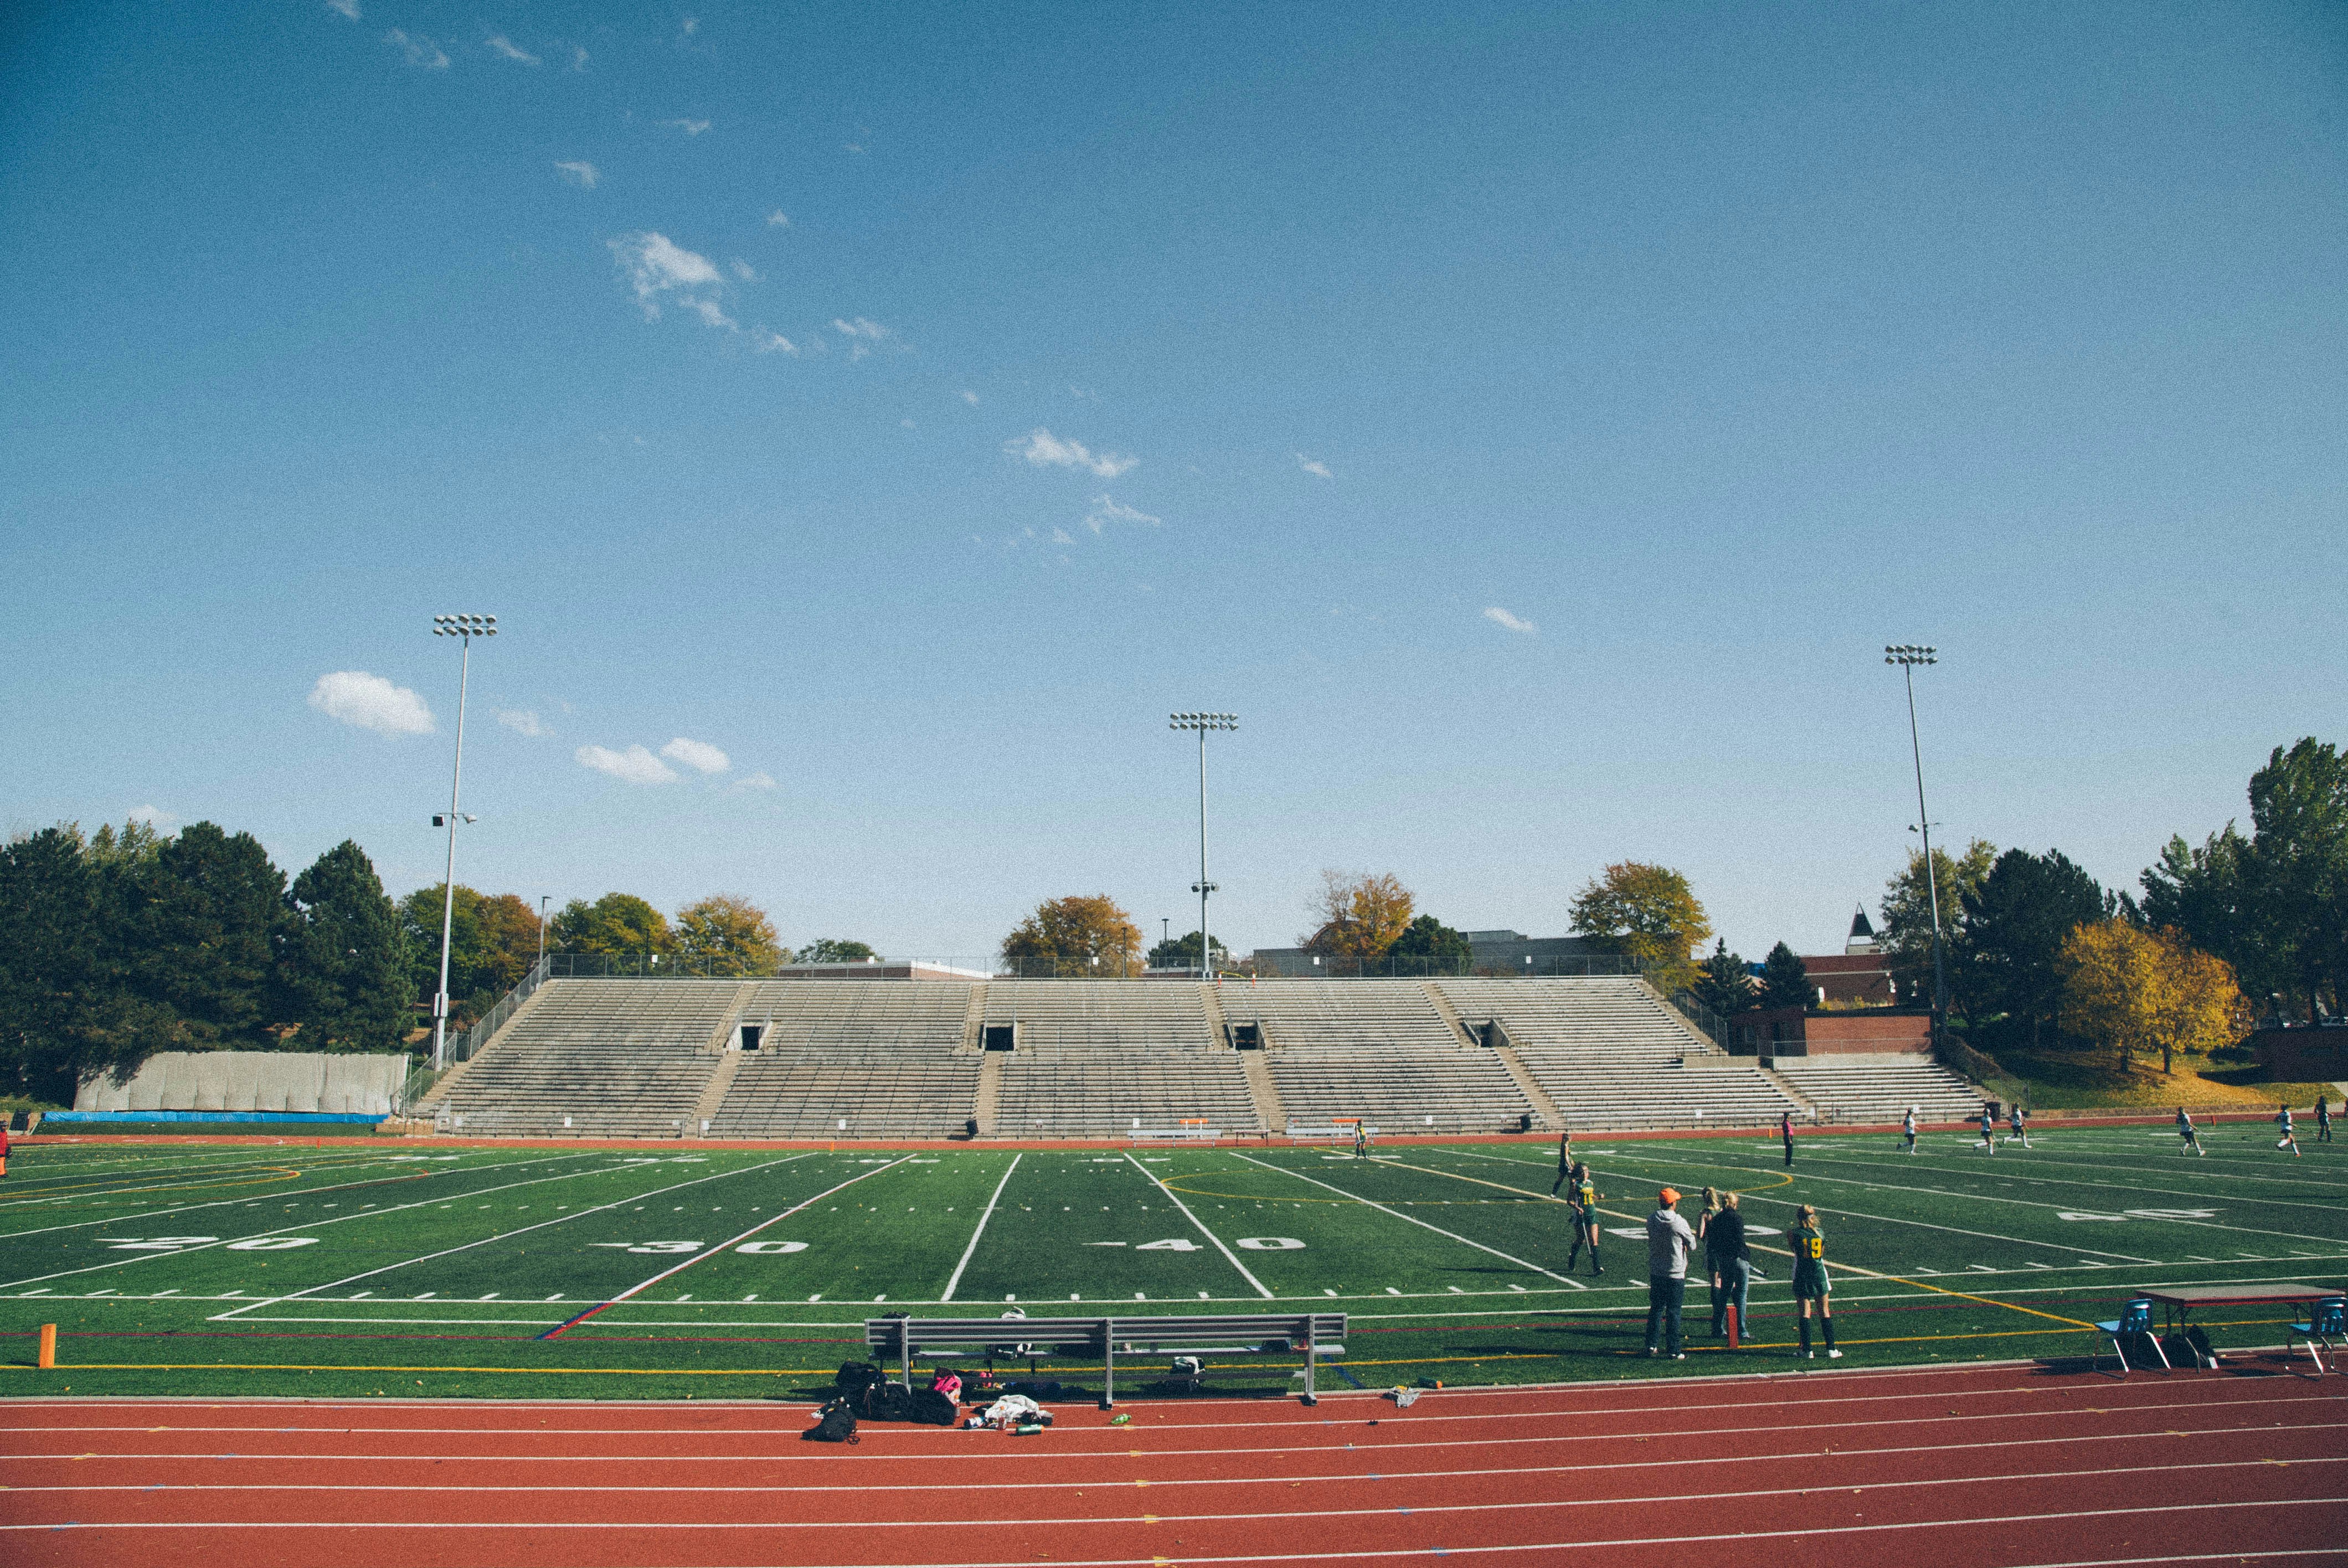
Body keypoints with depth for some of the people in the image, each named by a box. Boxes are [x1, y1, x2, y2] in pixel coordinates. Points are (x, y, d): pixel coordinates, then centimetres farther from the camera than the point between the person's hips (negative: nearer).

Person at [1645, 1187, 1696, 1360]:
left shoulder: (1651, 1220, -3)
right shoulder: (1679, 1223, -16)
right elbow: (1692, 1244, -5)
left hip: (1655, 1273, 4)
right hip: (1675, 1273, -4)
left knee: (1656, 1309, 15)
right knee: (1673, 1312, 2)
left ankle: (1652, 1346, 19)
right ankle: (1673, 1351, 6)